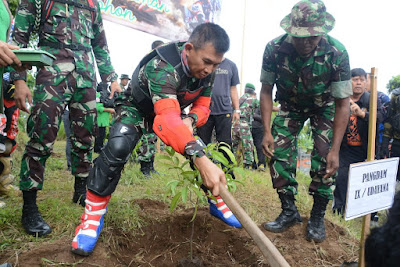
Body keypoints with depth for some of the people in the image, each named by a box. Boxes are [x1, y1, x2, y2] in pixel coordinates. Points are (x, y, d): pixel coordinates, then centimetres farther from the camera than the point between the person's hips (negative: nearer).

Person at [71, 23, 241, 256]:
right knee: (118, 148, -32)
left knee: (203, 152, -3)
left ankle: (216, 199, 20)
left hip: (171, 110, 6)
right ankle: (94, 213, -15)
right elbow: (168, 117, -55)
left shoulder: (207, 72, -18)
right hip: (137, 108, -6)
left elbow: (203, 105, -9)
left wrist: (190, 120, -34)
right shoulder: (162, 67, -41)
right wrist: (199, 158, -68)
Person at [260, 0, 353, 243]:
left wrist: (335, 150, -28)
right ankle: (289, 211, 8)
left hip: (324, 107, -1)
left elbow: (342, 104, -24)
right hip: (290, 105, 2)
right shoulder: (275, 49, -27)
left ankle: (318, 216, 6)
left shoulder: (337, 53, -31)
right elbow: (266, 90, -15)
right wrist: (267, 131, -22)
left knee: (324, 159, -13)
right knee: (279, 153, -9)